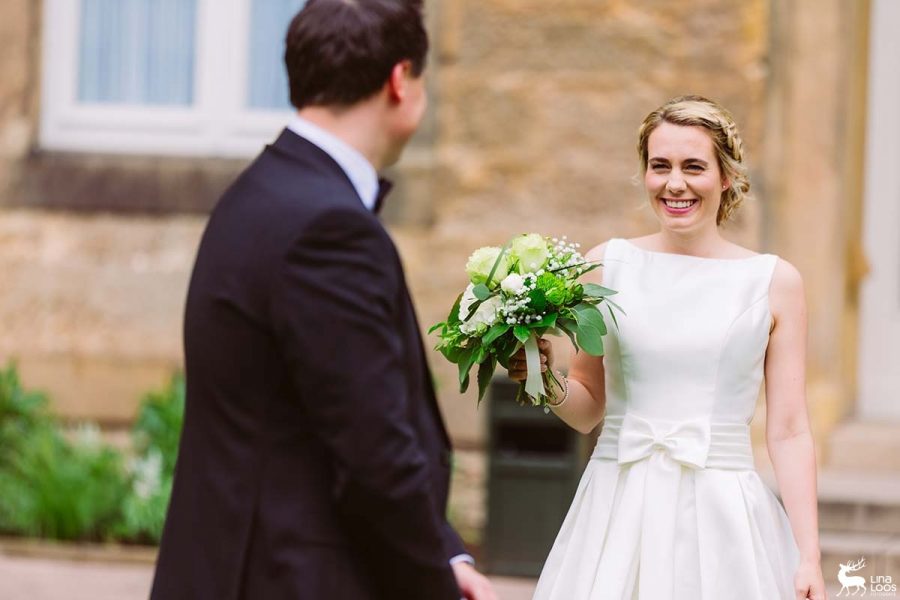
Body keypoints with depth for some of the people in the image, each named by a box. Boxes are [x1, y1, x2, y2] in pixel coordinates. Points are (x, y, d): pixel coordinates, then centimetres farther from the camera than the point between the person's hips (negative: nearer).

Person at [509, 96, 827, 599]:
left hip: (722, 519, -1)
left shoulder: (774, 282, 1)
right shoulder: (609, 264, 5)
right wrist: (549, 383, -8)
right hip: (618, 513, 1)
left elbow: (789, 431, 0)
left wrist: (810, 558, -6)